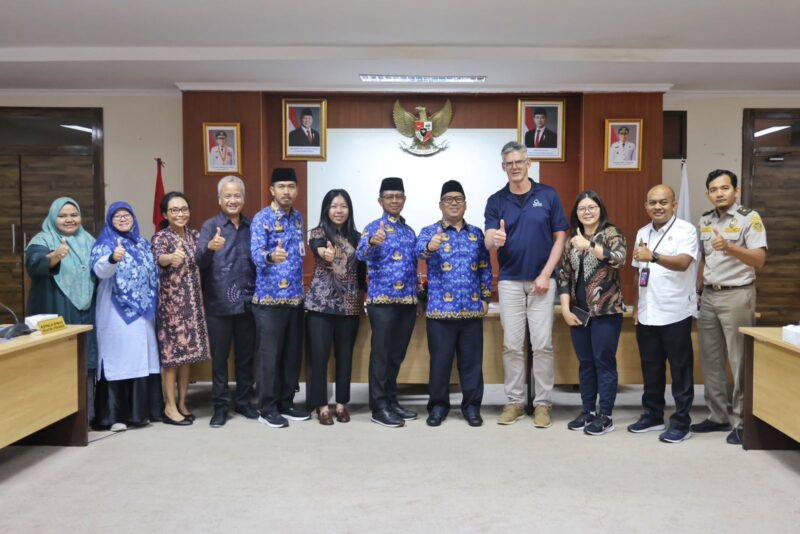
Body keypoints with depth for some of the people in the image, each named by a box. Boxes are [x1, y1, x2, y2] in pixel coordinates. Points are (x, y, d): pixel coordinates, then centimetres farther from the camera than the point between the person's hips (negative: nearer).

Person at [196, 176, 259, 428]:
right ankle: (220, 406, 15)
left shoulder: (251, 226, 9)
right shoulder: (210, 226, -1)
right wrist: (210, 248, -36)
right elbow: (200, 262, -15)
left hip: (247, 302, 3)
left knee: (246, 355, 11)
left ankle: (243, 402, 24)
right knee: (219, 357, 5)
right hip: (218, 303, -3)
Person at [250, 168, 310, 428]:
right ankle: (268, 408, 11)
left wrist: (300, 287, 14)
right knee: (269, 355, 0)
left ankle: (286, 403, 24)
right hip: (269, 298, -6)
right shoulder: (261, 218, -9)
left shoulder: (298, 217, 12)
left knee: (292, 354, 11)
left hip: (295, 297, 7)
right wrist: (270, 257, -44)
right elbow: (256, 254, -22)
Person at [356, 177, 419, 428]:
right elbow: (360, 254, -22)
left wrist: (417, 298, 18)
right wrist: (372, 242, -44)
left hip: (407, 300, 6)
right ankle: (379, 407, 5)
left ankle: (391, 401, 23)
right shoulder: (374, 227, -4)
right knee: (381, 353, -2)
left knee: (397, 354, 12)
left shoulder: (410, 231, 16)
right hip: (382, 299, -6)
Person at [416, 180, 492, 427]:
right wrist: (430, 246, -43)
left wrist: (486, 297, 7)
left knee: (472, 360, 8)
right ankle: (438, 405, 19)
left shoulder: (476, 233, 12)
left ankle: (472, 406, 21)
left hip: (472, 308, 3)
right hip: (441, 309, -2)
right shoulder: (429, 231, 2)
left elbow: (485, 268, 14)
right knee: (440, 360, 5)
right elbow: (420, 249, -20)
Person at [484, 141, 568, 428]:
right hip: (509, 281, 1)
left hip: (542, 280, -1)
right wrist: (494, 240, -32)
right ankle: (514, 401, 18)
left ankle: (543, 403, 14)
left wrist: (546, 274, -8)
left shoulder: (548, 195, 0)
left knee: (542, 344, 2)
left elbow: (560, 237, 0)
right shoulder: (496, 201, 2)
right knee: (512, 345, 7)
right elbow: (488, 241, -7)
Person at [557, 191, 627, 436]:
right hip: (579, 312, 5)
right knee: (585, 362, 12)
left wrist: (589, 245, -32)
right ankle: (588, 410, 23)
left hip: (606, 311, -5)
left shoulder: (612, 233, -2)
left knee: (604, 361, 0)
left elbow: (619, 258, -23)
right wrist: (565, 309, 1)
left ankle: (605, 416, 10)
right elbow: (564, 277, 10)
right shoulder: (572, 241, 12)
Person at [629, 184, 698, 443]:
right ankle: (653, 415, 27)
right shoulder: (642, 233, 12)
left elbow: (683, 263, -24)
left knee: (680, 371, 4)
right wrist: (636, 306, 13)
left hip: (675, 313, -6)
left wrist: (653, 256, -39)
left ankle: (681, 422, 14)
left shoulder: (686, 230, -8)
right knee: (651, 369, 14)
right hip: (646, 313, 6)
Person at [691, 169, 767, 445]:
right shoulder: (704, 220, 11)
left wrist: (729, 247, -32)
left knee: (739, 361, 0)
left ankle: (741, 421, 11)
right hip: (709, 296, 6)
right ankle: (719, 416, 21)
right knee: (710, 360, 10)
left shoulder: (749, 218, -8)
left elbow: (759, 260, -18)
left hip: (737, 295, -6)